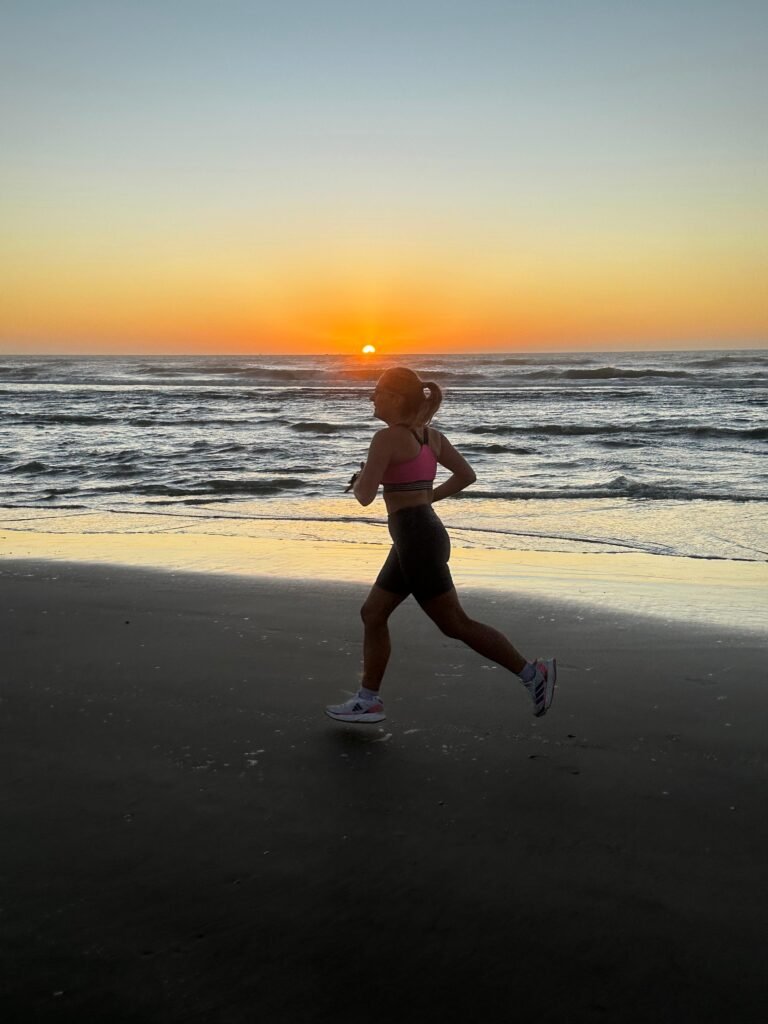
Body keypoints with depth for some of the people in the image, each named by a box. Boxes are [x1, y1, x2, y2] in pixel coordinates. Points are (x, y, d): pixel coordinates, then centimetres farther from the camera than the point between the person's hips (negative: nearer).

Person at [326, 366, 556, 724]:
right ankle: (369, 701, 18)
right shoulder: (430, 434, 10)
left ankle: (532, 672, 2)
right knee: (372, 615, 14)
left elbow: (364, 497, -17)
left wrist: (360, 479, 6)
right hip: (422, 537, 10)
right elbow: (467, 475, 16)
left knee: (455, 625, -2)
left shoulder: (386, 438, -14)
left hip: (416, 542, -10)